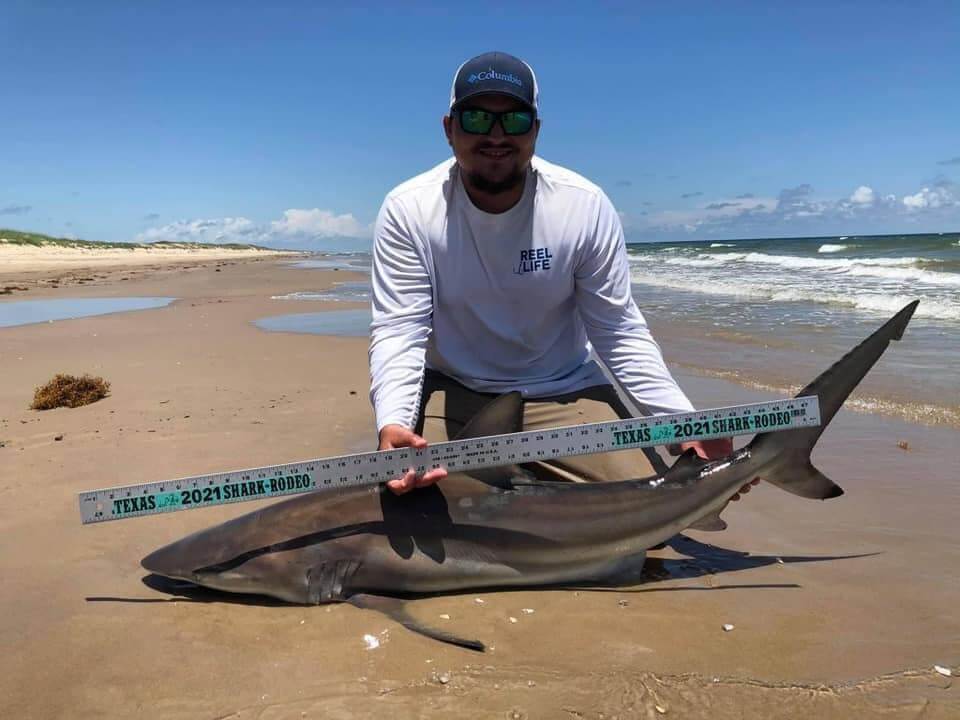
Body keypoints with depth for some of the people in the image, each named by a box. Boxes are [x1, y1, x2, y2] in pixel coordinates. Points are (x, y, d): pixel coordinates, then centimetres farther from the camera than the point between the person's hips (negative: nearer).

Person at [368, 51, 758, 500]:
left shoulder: (585, 207, -12)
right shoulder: (408, 210, -13)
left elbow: (620, 334, -9)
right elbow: (397, 330, -16)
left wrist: (685, 423, -20)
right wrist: (393, 423, -36)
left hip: (564, 393, 1)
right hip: (450, 394, 0)